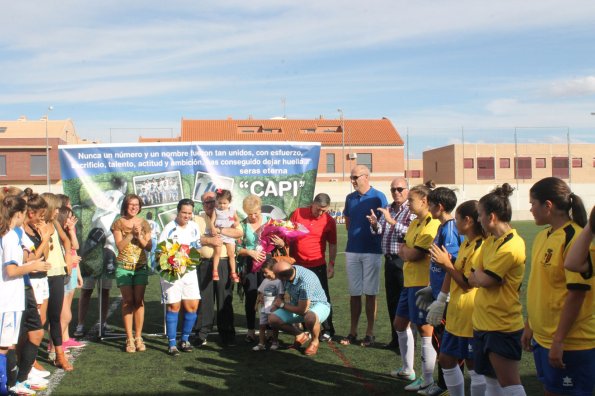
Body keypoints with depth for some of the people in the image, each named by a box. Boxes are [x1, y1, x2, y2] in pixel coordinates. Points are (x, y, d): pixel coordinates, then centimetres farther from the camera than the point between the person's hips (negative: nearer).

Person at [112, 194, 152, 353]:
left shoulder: (144, 223, 8)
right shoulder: (119, 223, 3)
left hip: (141, 267, 2)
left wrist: (139, 236, -11)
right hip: (124, 267, -2)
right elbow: (119, 246, -6)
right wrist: (131, 234, -14)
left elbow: (149, 247, 4)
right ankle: (129, 339, 0)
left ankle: (138, 337, 4)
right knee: (128, 301, -4)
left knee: (139, 301, -2)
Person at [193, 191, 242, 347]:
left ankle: (227, 334, 11)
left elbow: (239, 233, -4)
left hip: (224, 263, 0)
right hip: (204, 263, 0)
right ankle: (202, 333, 11)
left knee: (225, 299, 3)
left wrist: (221, 230, -13)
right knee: (204, 299, 2)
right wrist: (210, 240, -15)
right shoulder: (198, 219, 13)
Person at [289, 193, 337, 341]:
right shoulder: (298, 213, -4)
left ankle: (328, 330, 10)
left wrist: (331, 264, -3)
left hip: (318, 265, -2)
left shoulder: (329, 221, -5)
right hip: (297, 264, 2)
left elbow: (332, 244, 3)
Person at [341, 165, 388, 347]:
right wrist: (355, 235, 7)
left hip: (372, 251, -4)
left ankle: (370, 332, 11)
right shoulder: (350, 198, 8)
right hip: (352, 250, 4)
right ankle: (353, 331, 17)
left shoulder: (378, 197, -6)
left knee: (370, 293, 2)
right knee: (354, 293, 9)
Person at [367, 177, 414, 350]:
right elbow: (380, 231, 17)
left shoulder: (412, 211, -7)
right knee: (392, 301, 13)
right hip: (389, 260, 7)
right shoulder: (388, 209, 15)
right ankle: (395, 339, 24)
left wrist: (391, 221, -25)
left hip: (404, 261, -7)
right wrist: (375, 224, -4)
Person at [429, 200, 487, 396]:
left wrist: (447, 264, -18)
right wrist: (446, 262, 2)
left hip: (470, 317, -10)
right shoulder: (466, 244, 10)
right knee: (446, 359, 16)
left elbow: (468, 283, -20)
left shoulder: (479, 248, -19)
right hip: (456, 315, 10)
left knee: (474, 367, 3)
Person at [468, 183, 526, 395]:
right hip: (483, 322, 9)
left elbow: (485, 280, -18)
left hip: (503, 326, -9)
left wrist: (477, 274, 1)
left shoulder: (511, 246, -20)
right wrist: (481, 276, -11)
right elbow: (473, 278, 8)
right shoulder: (490, 241, 9)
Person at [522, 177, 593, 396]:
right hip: (542, 337, 8)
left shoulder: (575, 239, -18)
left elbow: (577, 293, -21)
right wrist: (529, 326, 17)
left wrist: (559, 340, -21)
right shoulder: (542, 237, 8)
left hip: (570, 343, -8)